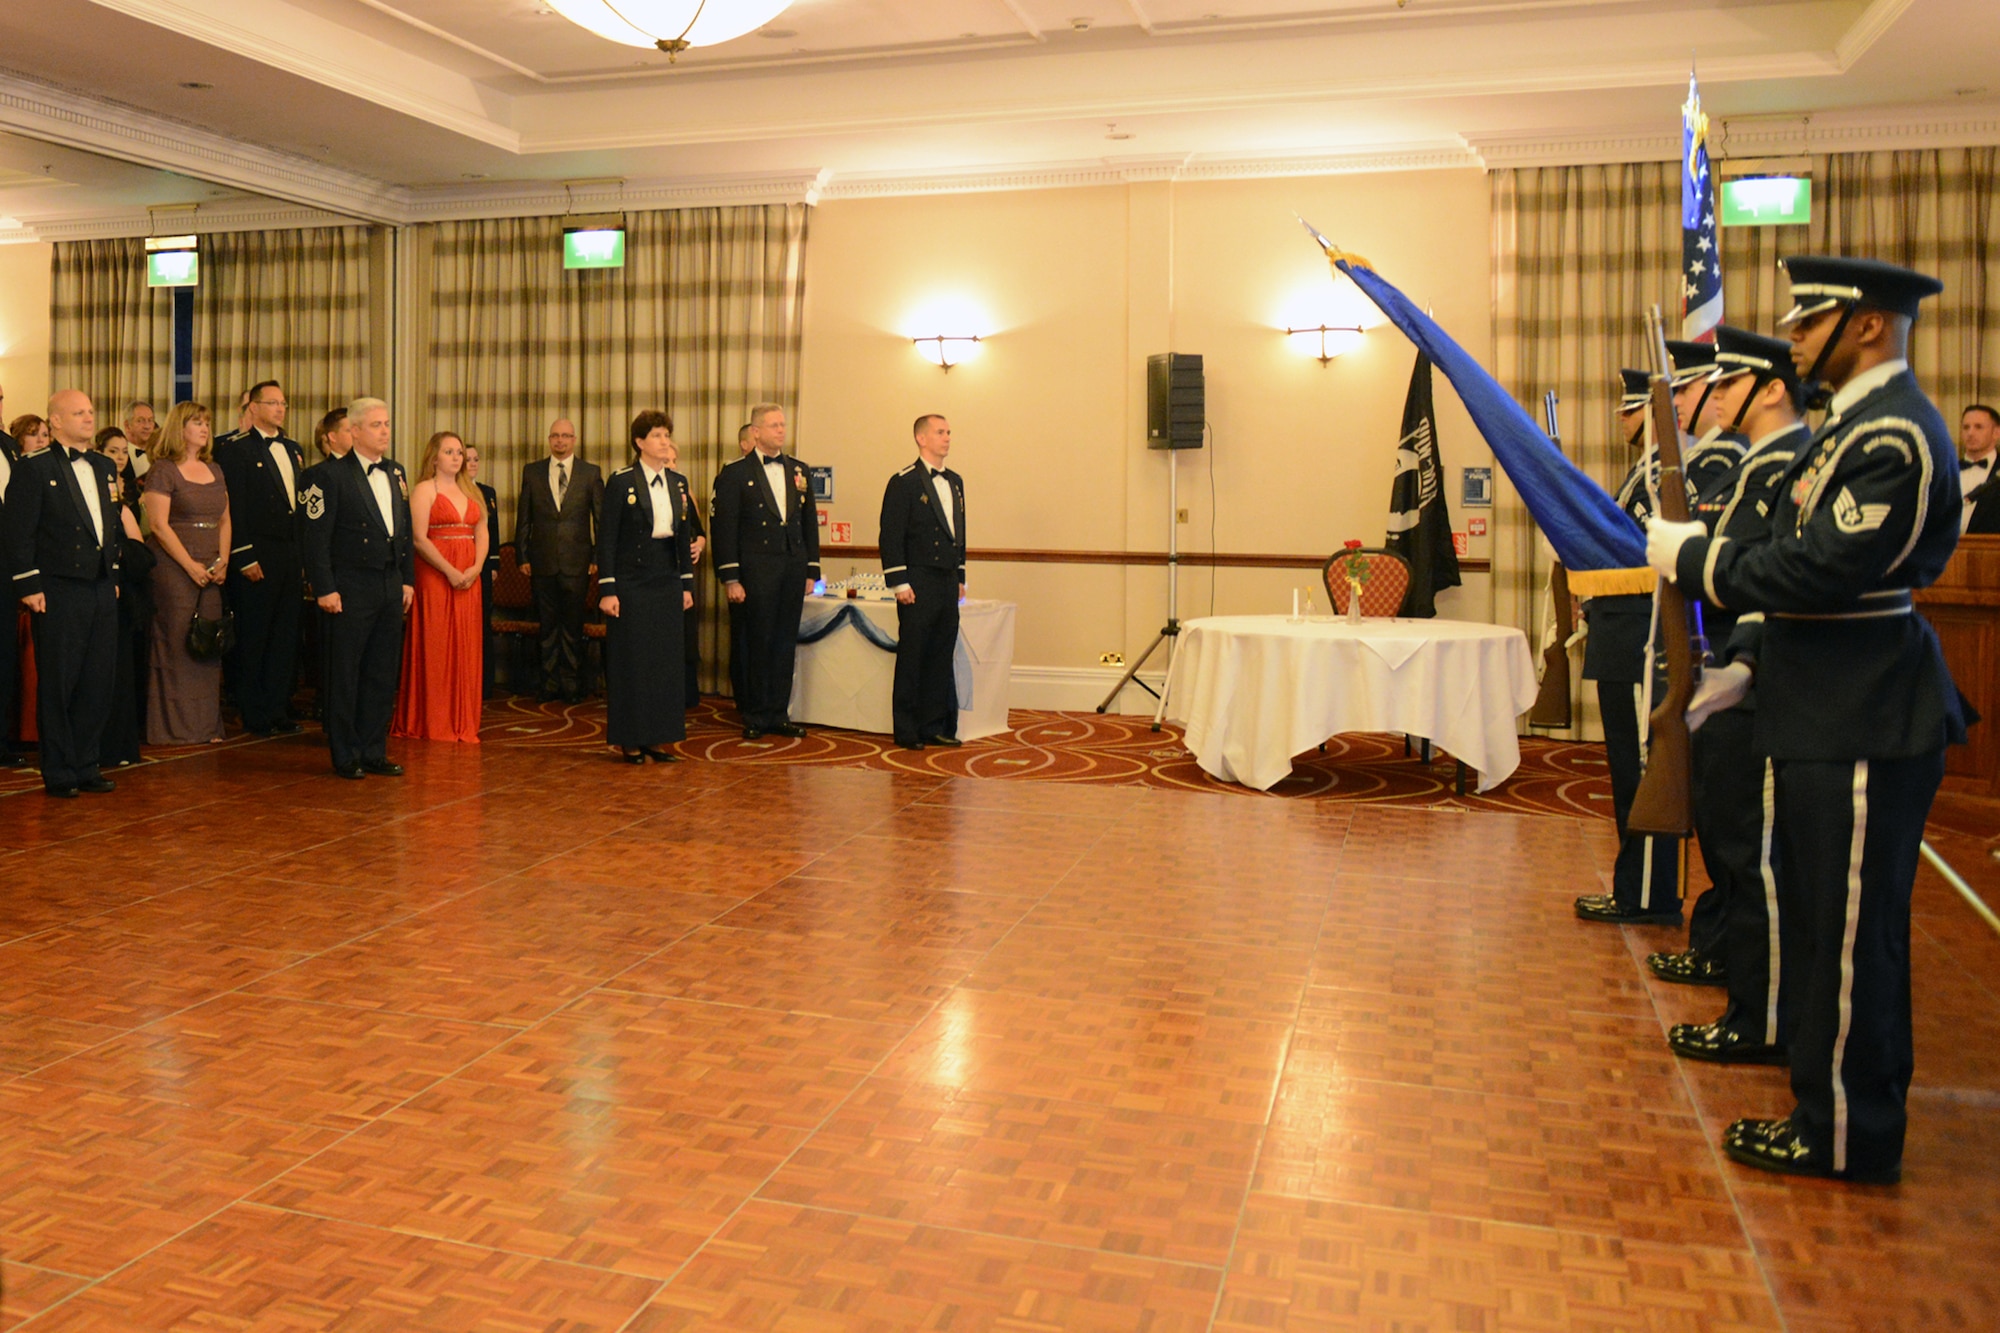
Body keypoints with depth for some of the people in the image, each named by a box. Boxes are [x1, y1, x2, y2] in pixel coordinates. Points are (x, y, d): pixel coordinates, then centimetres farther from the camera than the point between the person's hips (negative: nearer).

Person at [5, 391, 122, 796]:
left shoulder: (104, 467, 15)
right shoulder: (32, 468, -6)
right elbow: (20, 532, -9)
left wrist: (114, 575, 14)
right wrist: (29, 586, -13)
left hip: (102, 591, 6)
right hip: (59, 593, -6)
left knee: (98, 683, 8)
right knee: (57, 685, 1)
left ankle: (86, 766, 19)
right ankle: (58, 773, 10)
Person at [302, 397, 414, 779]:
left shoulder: (396, 473, 13)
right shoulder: (331, 474, -7)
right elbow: (316, 537, -10)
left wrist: (408, 579, 12)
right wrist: (325, 588, -14)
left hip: (391, 586, 6)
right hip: (352, 587, -6)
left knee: (383, 675, 10)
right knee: (345, 675, 2)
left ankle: (374, 753, 19)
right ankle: (345, 756, 12)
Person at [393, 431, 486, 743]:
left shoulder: (471, 492, 17)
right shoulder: (424, 490, -2)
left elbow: (482, 533, 11)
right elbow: (419, 539, -12)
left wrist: (476, 568, -6)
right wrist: (450, 571, -16)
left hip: (469, 577, 6)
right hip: (435, 576, -6)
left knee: (465, 648, 6)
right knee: (435, 647, -2)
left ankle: (462, 722, 13)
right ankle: (433, 723, 4)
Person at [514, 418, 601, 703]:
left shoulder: (590, 473, 3)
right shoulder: (532, 472, 8)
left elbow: (601, 517, 3)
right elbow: (523, 518, 9)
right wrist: (523, 557, 4)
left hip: (577, 562, -2)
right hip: (543, 562, 2)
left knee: (573, 627, 4)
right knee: (547, 626, 8)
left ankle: (572, 685, 13)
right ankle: (550, 684, 16)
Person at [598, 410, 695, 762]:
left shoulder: (678, 483, 9)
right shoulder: (621, 482, -7)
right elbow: (606, 538, -9)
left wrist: (687, 584, 10)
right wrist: (607, 589, -13)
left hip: (667, 581, 6)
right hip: (631, 582, -5)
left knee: (667, 660, 7)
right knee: (630, 659, 0)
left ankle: (659, 739, 15)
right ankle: (630, 741, 10)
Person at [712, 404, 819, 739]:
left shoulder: (799, 471, 13)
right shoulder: (735, 473, -2)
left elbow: (809, 523, 15)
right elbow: (723, 528, -5)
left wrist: (811, 571, 10)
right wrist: (730, 578, -11)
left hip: (794, 569, 5)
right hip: (757, 570, -4)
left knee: (786, 642, 8)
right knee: (758, 643, 1)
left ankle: (778, 714, 17)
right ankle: (755, 716, 12)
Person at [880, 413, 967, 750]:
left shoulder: (955, 482, 16)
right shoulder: (903, 482, -6)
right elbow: (891, 536, -10)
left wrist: (960, 577, 17)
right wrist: (900, 583, -15)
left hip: (948, 584, 7)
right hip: (919, 585, -7)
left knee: (942, 657, 9)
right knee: (912, 658, -1)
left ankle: (935, 726, 16)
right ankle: (906, 731, 6)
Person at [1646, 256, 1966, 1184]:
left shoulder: (1891, 434, -18)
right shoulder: (1862, 423, 15)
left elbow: (1824, 572, -25)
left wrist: (1692, 557, -14)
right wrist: (1749, 663, 12)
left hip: (1863, 729, -11)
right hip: (1836, 718, 11)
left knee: (1848, 933, 0)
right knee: (1837, 927, 19)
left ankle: (1847, 1138, 13)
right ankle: (1850, 1110, 33)